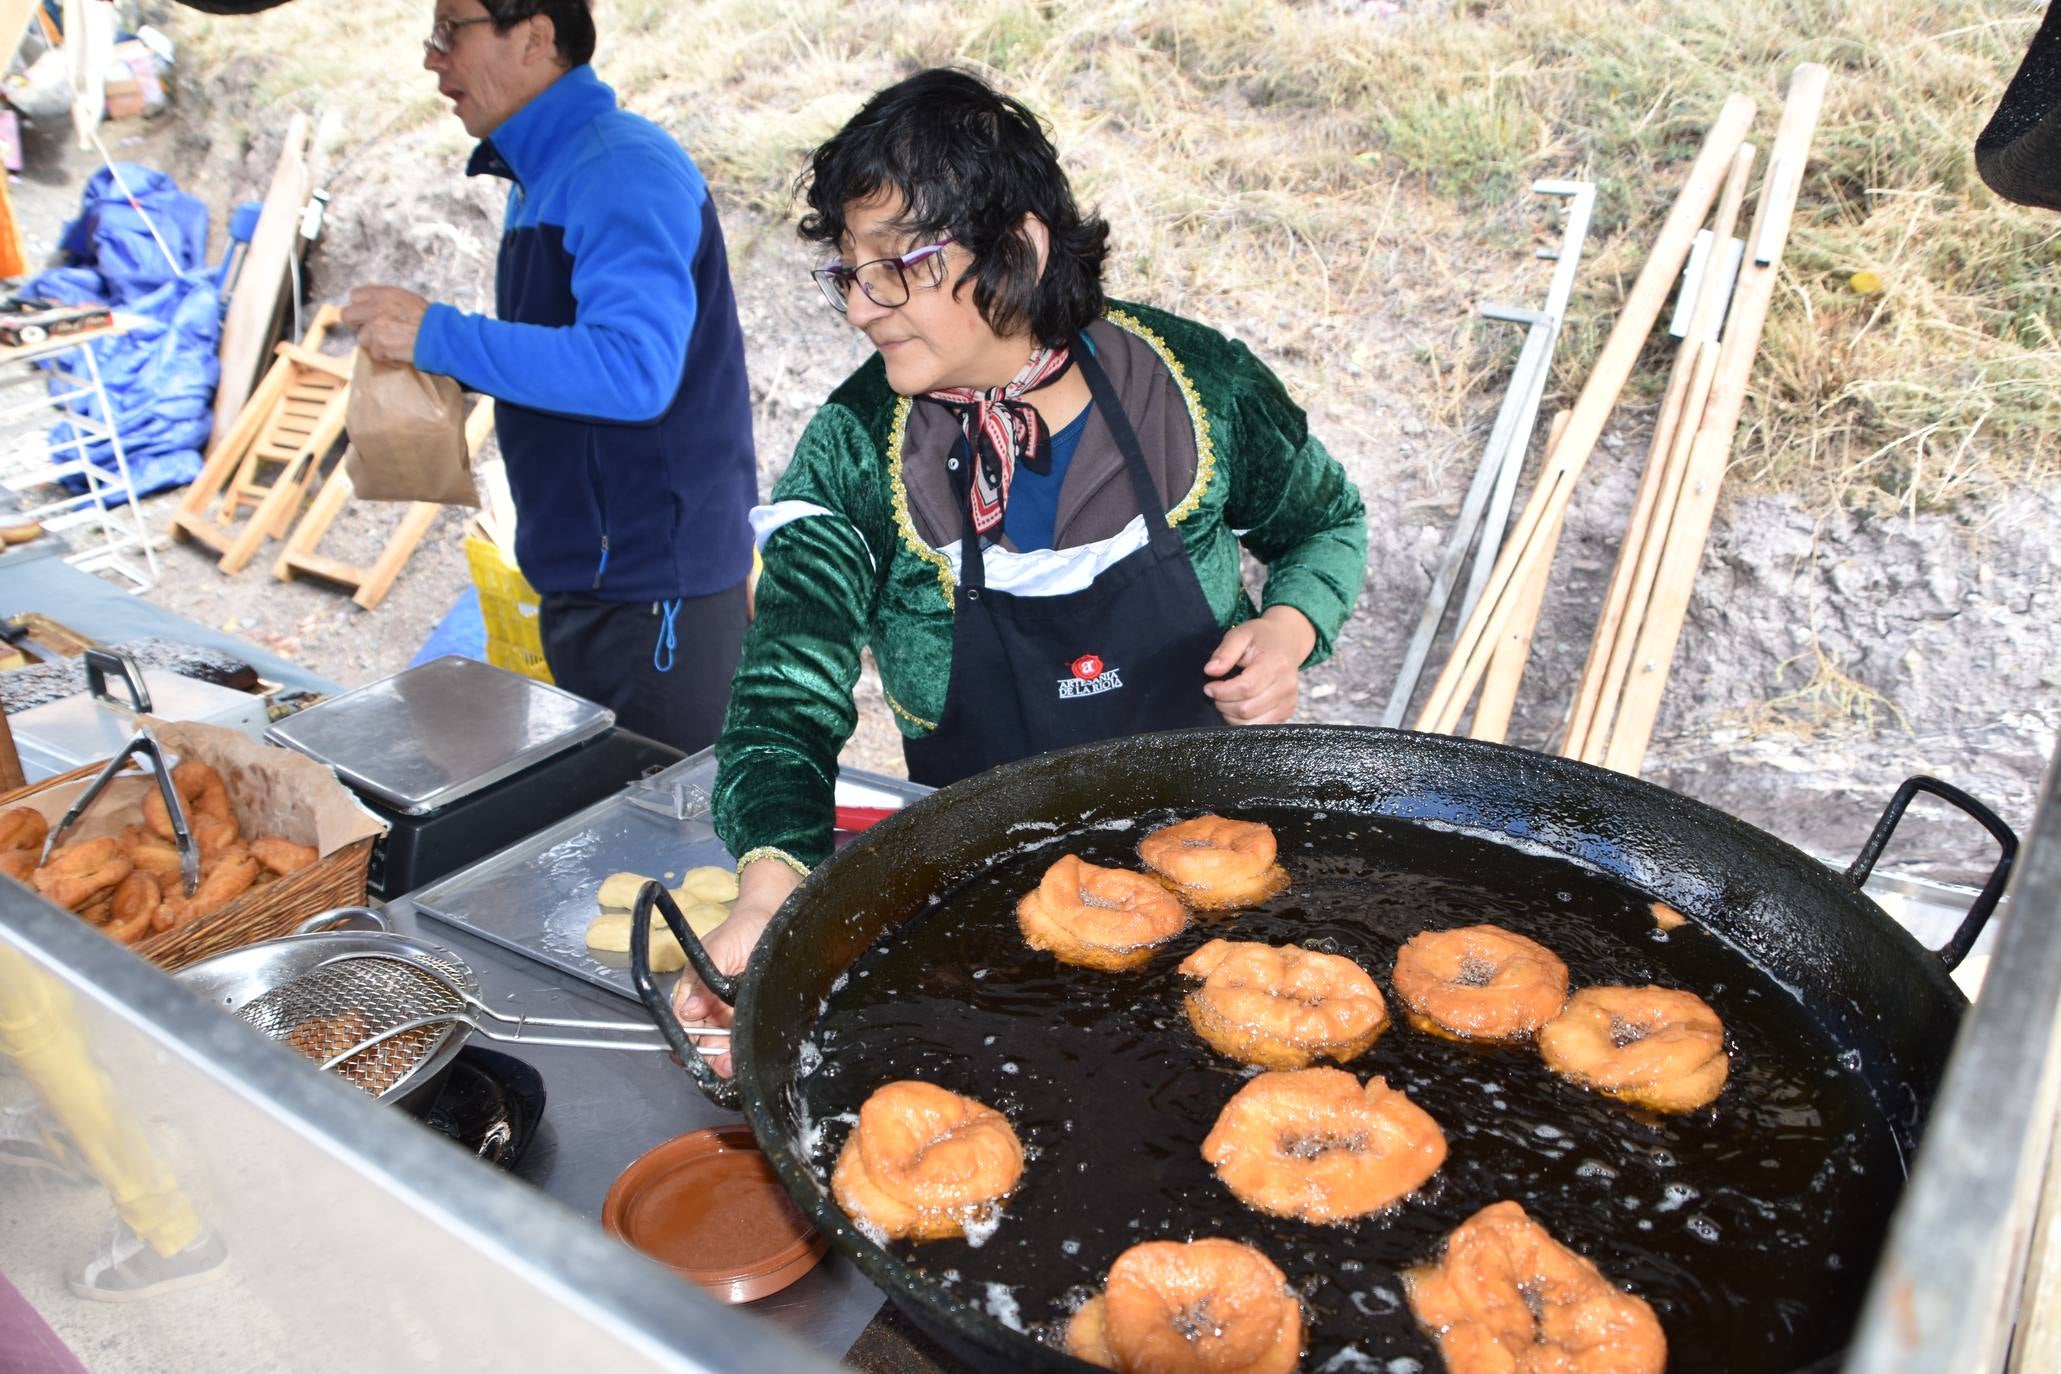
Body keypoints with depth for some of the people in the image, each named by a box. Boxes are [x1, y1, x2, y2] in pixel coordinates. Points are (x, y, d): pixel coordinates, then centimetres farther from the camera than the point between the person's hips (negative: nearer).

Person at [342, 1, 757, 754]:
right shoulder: (544, 175, 14)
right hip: (583, 578, 10)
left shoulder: (624, 171, -17)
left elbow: (634, 369, -30)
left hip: (653, 591, -10)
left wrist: (439, 335, -24)